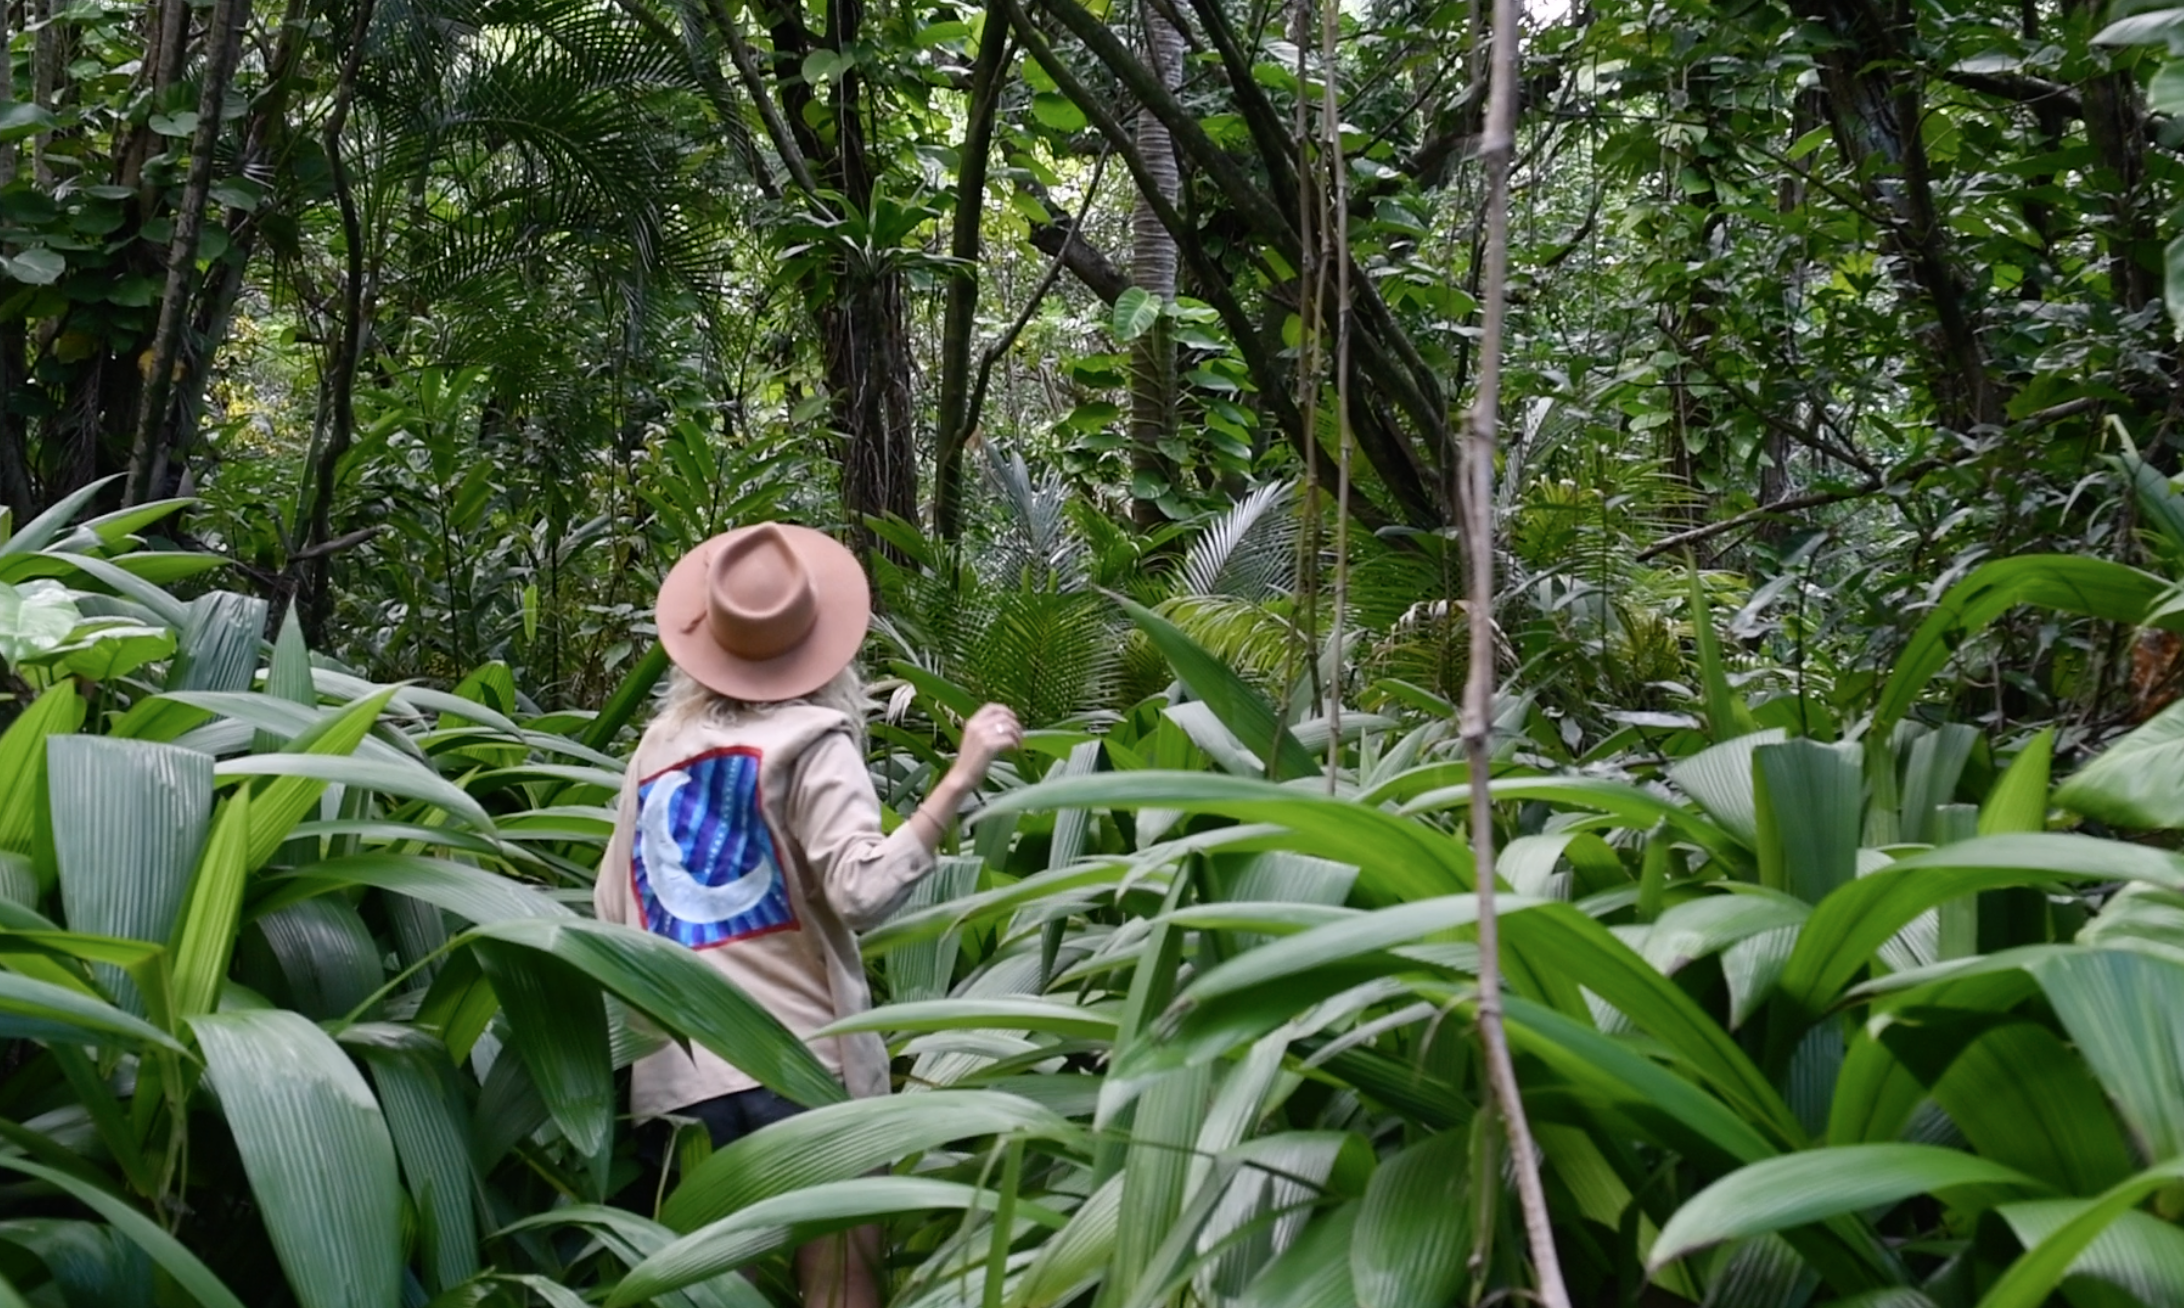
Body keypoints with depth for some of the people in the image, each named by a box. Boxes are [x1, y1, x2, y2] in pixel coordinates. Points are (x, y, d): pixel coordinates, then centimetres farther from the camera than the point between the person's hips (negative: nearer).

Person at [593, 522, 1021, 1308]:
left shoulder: (661, 742, 12)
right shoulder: (808, 739, -6)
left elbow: (612, 912, 13)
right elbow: (864, 890, -19)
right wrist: (961, 777, -19)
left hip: (672, 1079, 5)